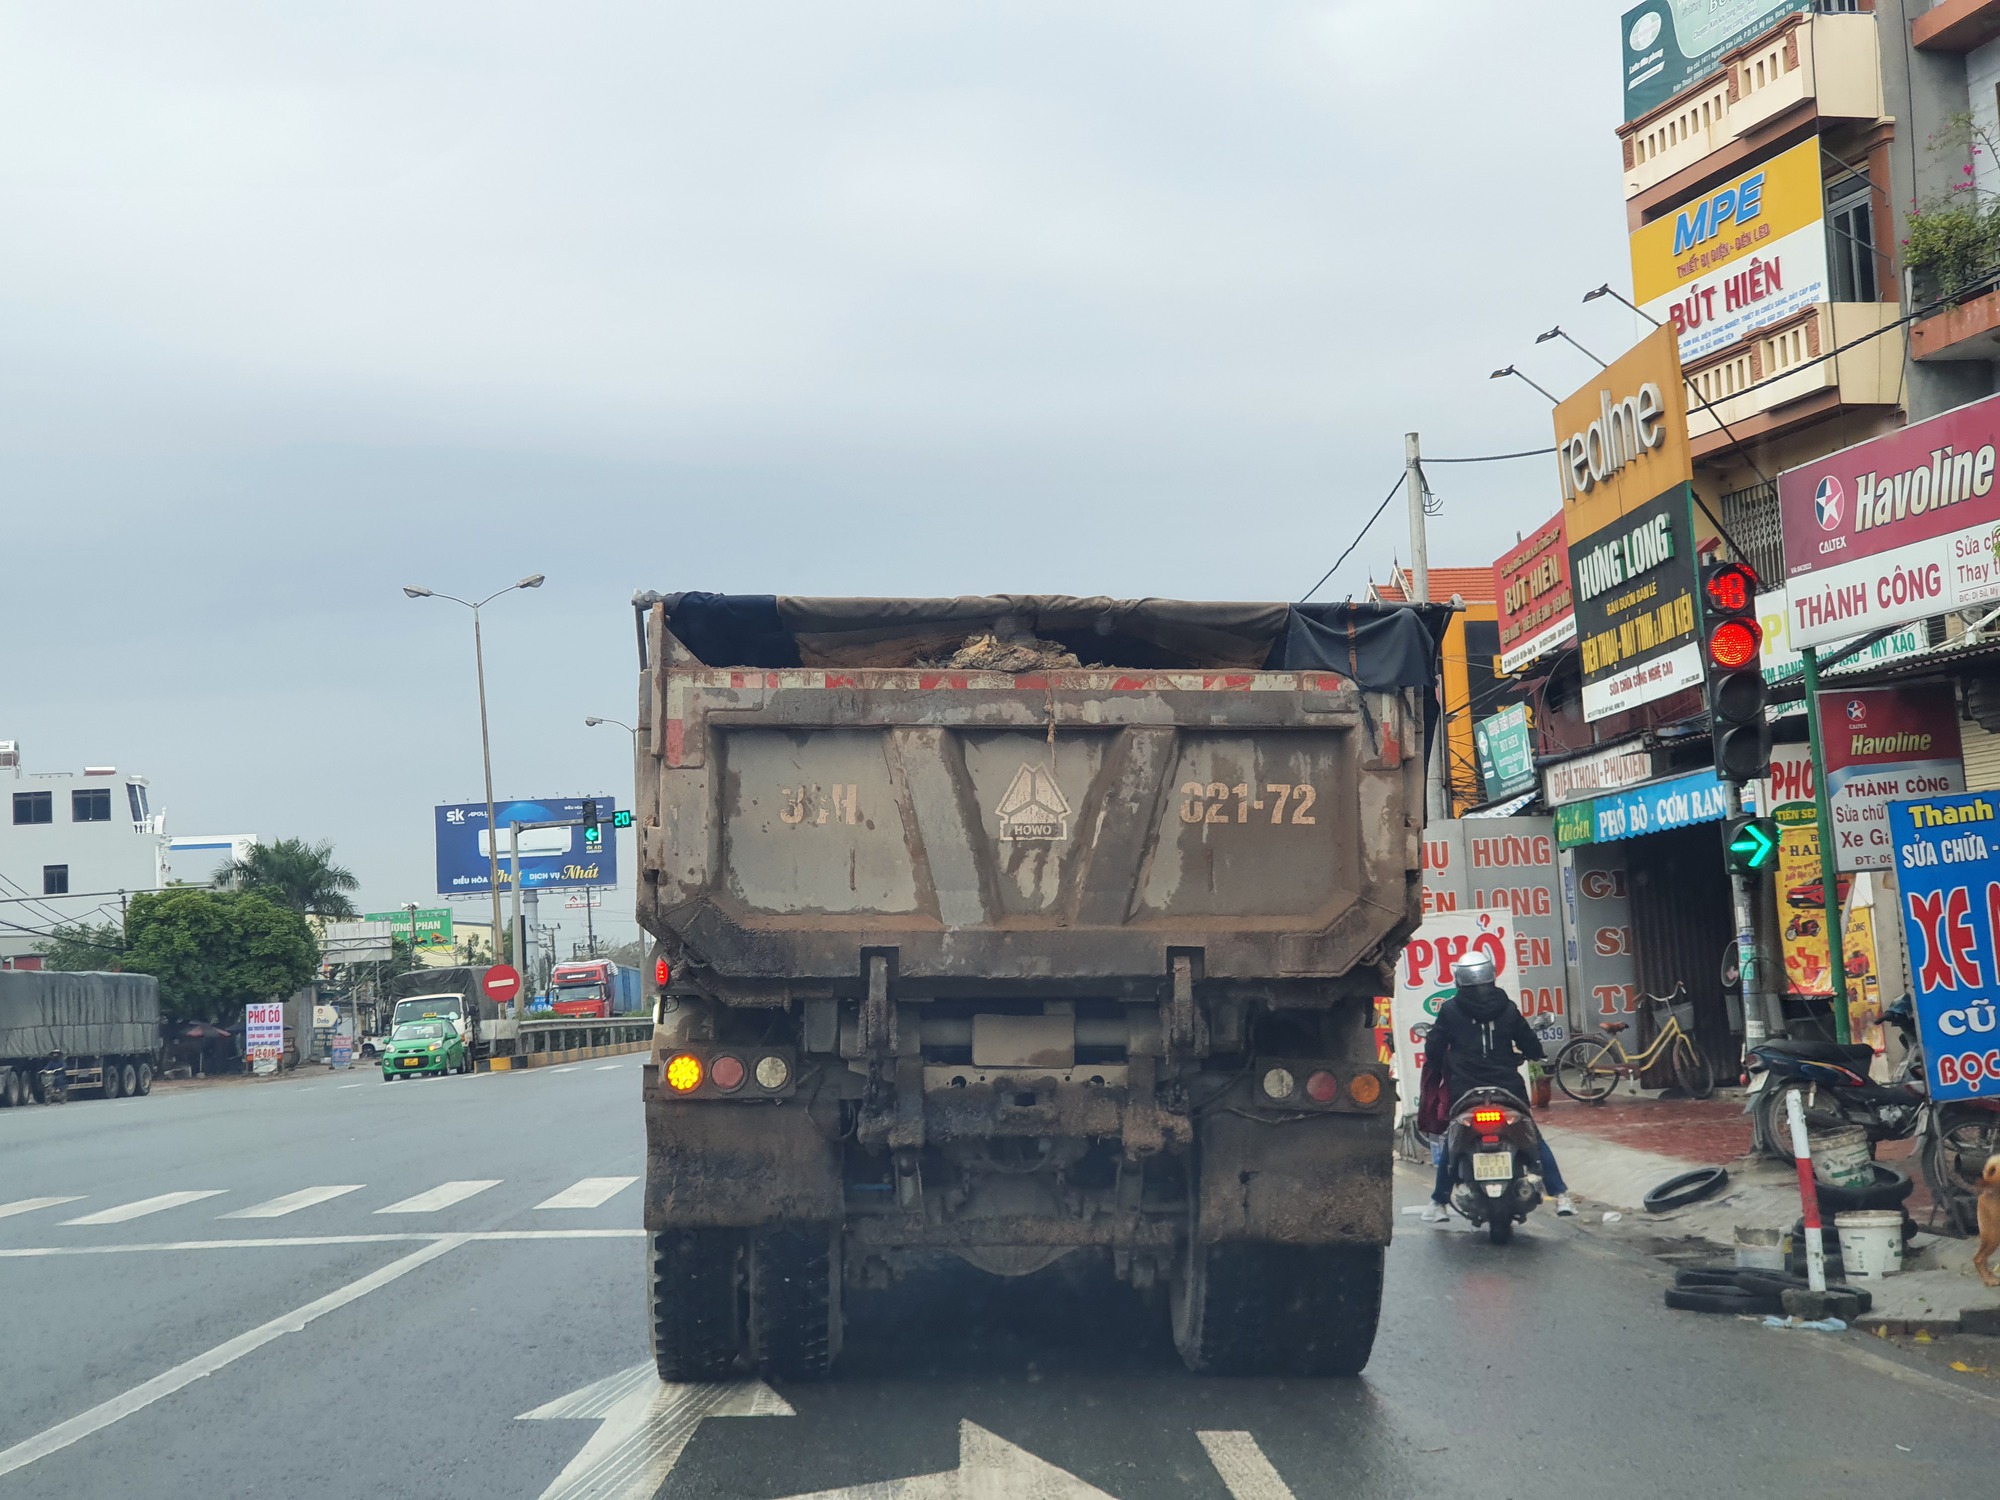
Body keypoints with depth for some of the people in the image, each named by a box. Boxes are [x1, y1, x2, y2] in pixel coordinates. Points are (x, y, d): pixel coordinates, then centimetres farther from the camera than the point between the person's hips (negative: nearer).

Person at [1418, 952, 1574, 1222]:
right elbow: (1529, 1042, 8)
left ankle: (1439, 1203, 14)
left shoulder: (1450, 1011, -3)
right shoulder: (1506, 1007, 1)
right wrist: (1537, 1056, 30)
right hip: (1507, 1086, 1)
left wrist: (1434, 1069, 19)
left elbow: (1433, 1050, -1)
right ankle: (1561, 1196, 4)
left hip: (1465, 1089, -1)